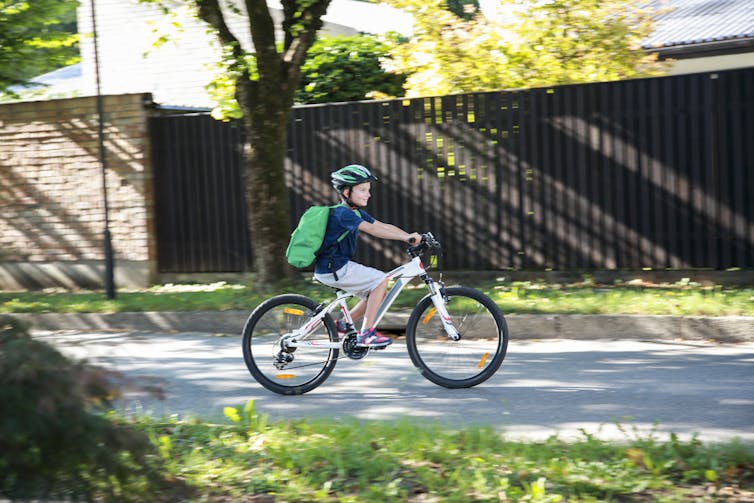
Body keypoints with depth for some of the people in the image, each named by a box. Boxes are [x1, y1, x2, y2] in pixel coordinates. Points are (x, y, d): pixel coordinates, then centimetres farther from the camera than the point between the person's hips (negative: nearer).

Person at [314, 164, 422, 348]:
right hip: (333, 269, -10)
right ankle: (366, 334, -12)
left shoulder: (357, 212, 12)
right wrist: (406, 237, -37)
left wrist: (410, 236, -10)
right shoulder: (342, 213, -18)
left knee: (379, 291, 10)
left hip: (339, 266, 10)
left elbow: (383, 226, 5)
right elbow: (371, 229, -31)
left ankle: (343, 324, 17)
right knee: (381, 280, -13)